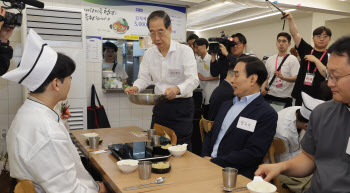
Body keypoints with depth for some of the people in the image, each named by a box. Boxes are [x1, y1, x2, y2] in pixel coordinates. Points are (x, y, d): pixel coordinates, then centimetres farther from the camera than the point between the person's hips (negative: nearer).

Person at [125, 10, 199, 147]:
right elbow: (144, 78, 8)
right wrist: (136, 87, -15)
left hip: (182, 106, -5)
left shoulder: (185, 51, -9)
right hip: (160, 105, 5)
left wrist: (177, 89, -38)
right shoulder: (149, 54, 7)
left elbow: (193, 79, -18)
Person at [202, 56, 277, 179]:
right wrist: (205, 156, -1)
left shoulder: (267, 115, -6)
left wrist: (213, 162, -15)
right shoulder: (226, 105, 19)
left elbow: (253, 154, -14)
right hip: (208, 166, 7)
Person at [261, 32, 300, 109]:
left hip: (284, 98, -4)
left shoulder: (293, 59, -3)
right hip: (269, 96, 4)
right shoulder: (270, 59, 12)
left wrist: (283, 77, -32)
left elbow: (296, 78, -14)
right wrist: (263, 88, -2)